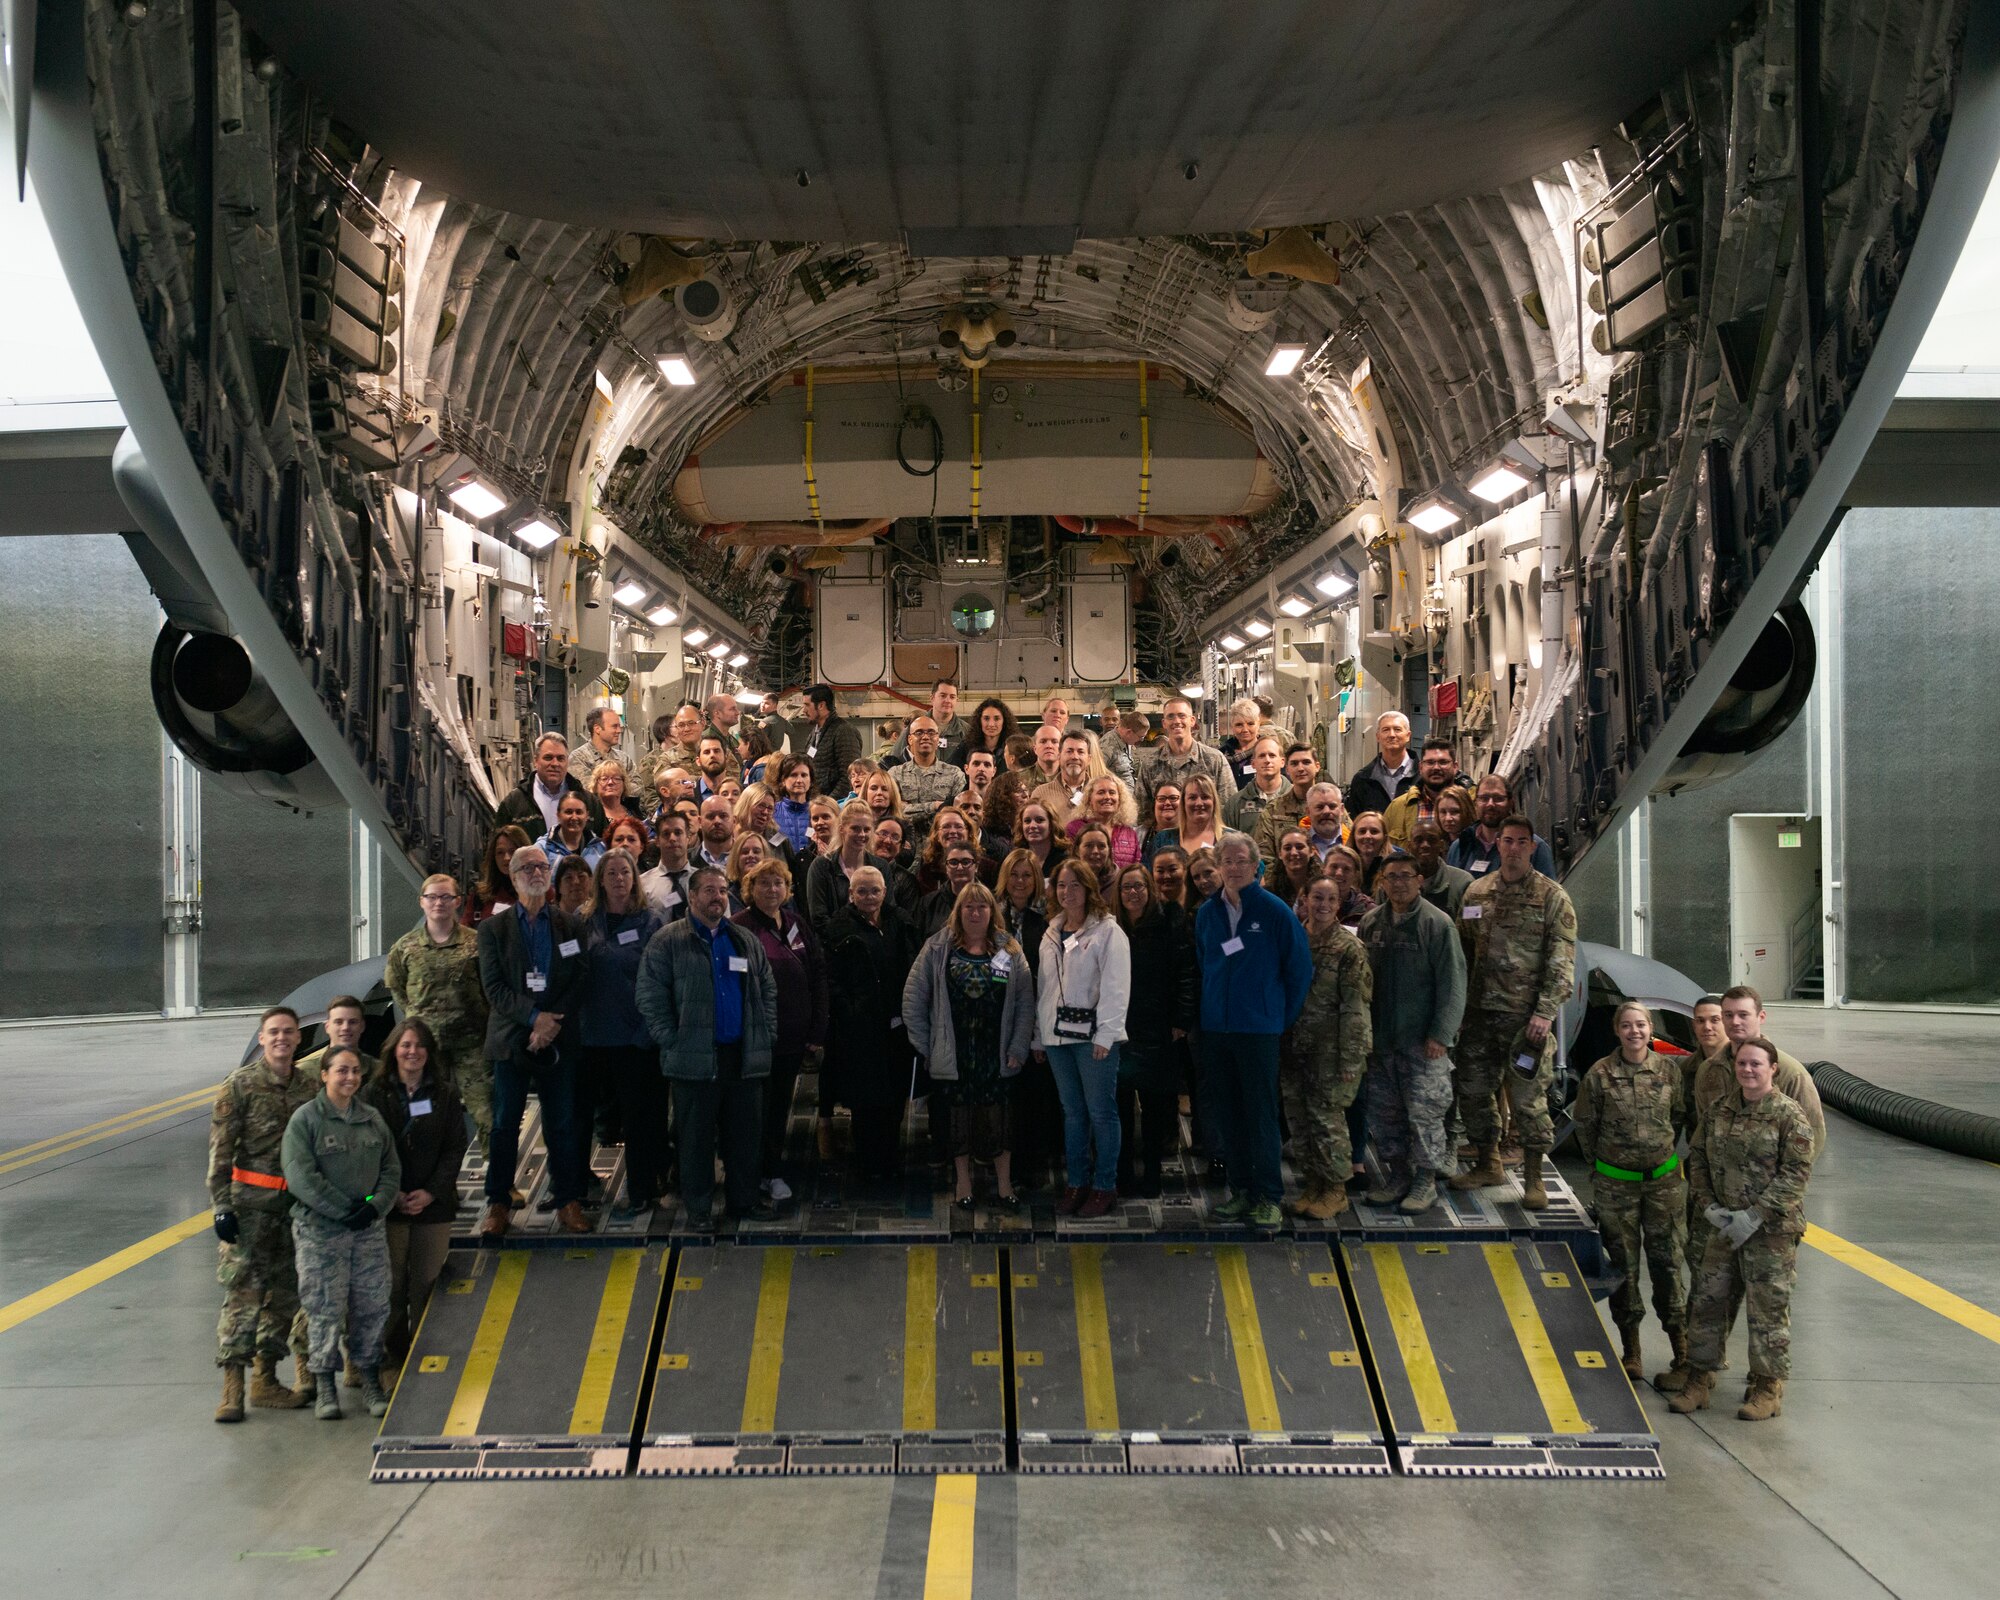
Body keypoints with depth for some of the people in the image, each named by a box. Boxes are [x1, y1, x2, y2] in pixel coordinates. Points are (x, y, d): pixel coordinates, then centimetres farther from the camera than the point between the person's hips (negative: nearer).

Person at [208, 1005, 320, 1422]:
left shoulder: (310, 1087, 8)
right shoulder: (240, 1084, -5)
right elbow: (220, 1149, -6)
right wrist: (222, 1205, -12)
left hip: (296, 1205, 5)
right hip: (250, 1203, -5)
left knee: (284, 1293, 9)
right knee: (243, 1293, -7)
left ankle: (265, 1379, 20)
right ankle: (232, 1386, -4)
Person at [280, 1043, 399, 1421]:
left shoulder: (373, 1118, 10)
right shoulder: (305, 1119, -5)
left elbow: (392, 1170, 11)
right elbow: (301, 1177, -13)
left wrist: (375, 1206, -8)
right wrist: (345, 1211, -15)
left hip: (369, 1230, 4)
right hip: (319, 1231, -4)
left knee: (373, 1306, 5)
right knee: (325, 1309, -1)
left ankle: (370, 1380, 17)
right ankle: (324, 1383, 12)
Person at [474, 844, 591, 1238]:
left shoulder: (569, 928, 9)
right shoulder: (493, 928, 6)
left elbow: (578, 983, 2)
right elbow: (493, 986, -3)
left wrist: (551, 1024, -11)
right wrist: (534, 1016, -15)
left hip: (557, 1040, 1)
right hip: (510, 1039, -1)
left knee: (563, 1124, 3)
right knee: (504, 1124, 1)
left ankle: (568, 1201, 10)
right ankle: (497, 1204, 9)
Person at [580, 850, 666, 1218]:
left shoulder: (650, 922, -1)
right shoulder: (589, 924, 7)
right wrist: (578, 1022, 1)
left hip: (638, 1035, -3)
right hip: (597, 1033, 3)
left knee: (640, 1112, 1)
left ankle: (641, 1192, 8)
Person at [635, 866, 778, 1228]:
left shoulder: (746, 940, 14)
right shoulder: (668, 941, -1)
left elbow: (768, 989, 18)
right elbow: (649, 994, -6)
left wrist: (766, 1034, 8)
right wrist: (671, 1039, -11)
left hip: (745, 1057, 4)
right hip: (695, 1058, -4)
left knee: (745, 1133, 10)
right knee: (697, 1136, 4)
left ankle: (744, 1198, 23)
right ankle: (698, 1206, 15)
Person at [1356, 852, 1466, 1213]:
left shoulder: (1437, 923, -8)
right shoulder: (1370, 922, 7)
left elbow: (1452, 984, -9)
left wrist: (1440, 1034, -14)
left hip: (1423, 1041, -5)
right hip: (1380, 1036, 5)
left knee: (1424, 1111, -3)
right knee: (1382, 1110, 10)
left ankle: (1426, 1180, 10)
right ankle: (1397, 1176, 23)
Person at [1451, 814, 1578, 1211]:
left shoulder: (1552, 897, -3)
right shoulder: (1476, 893, 9)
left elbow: (1562, 960, -8)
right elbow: (1463, 952, 14)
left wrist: (1546, 1012, -15)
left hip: (1527, 1014, -4)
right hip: (1480, 1013, 5)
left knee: (1528, 1097, -2)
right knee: (1472, 1092, 10)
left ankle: (1533, 1178, 10)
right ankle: (1489, 1166, 26)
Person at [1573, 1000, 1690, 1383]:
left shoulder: (1669, 1069, -4)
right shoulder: (1599, 1074, -9)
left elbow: (1680, 1117, 11)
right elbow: (1584, 1124, 3)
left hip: (1664, 1179, 1)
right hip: (1615, 1183, -1)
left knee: (1668, 1260, 4)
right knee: (1623, 1264, 7)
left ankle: (1681, 1346, 16)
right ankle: (1631, 1349, 17)